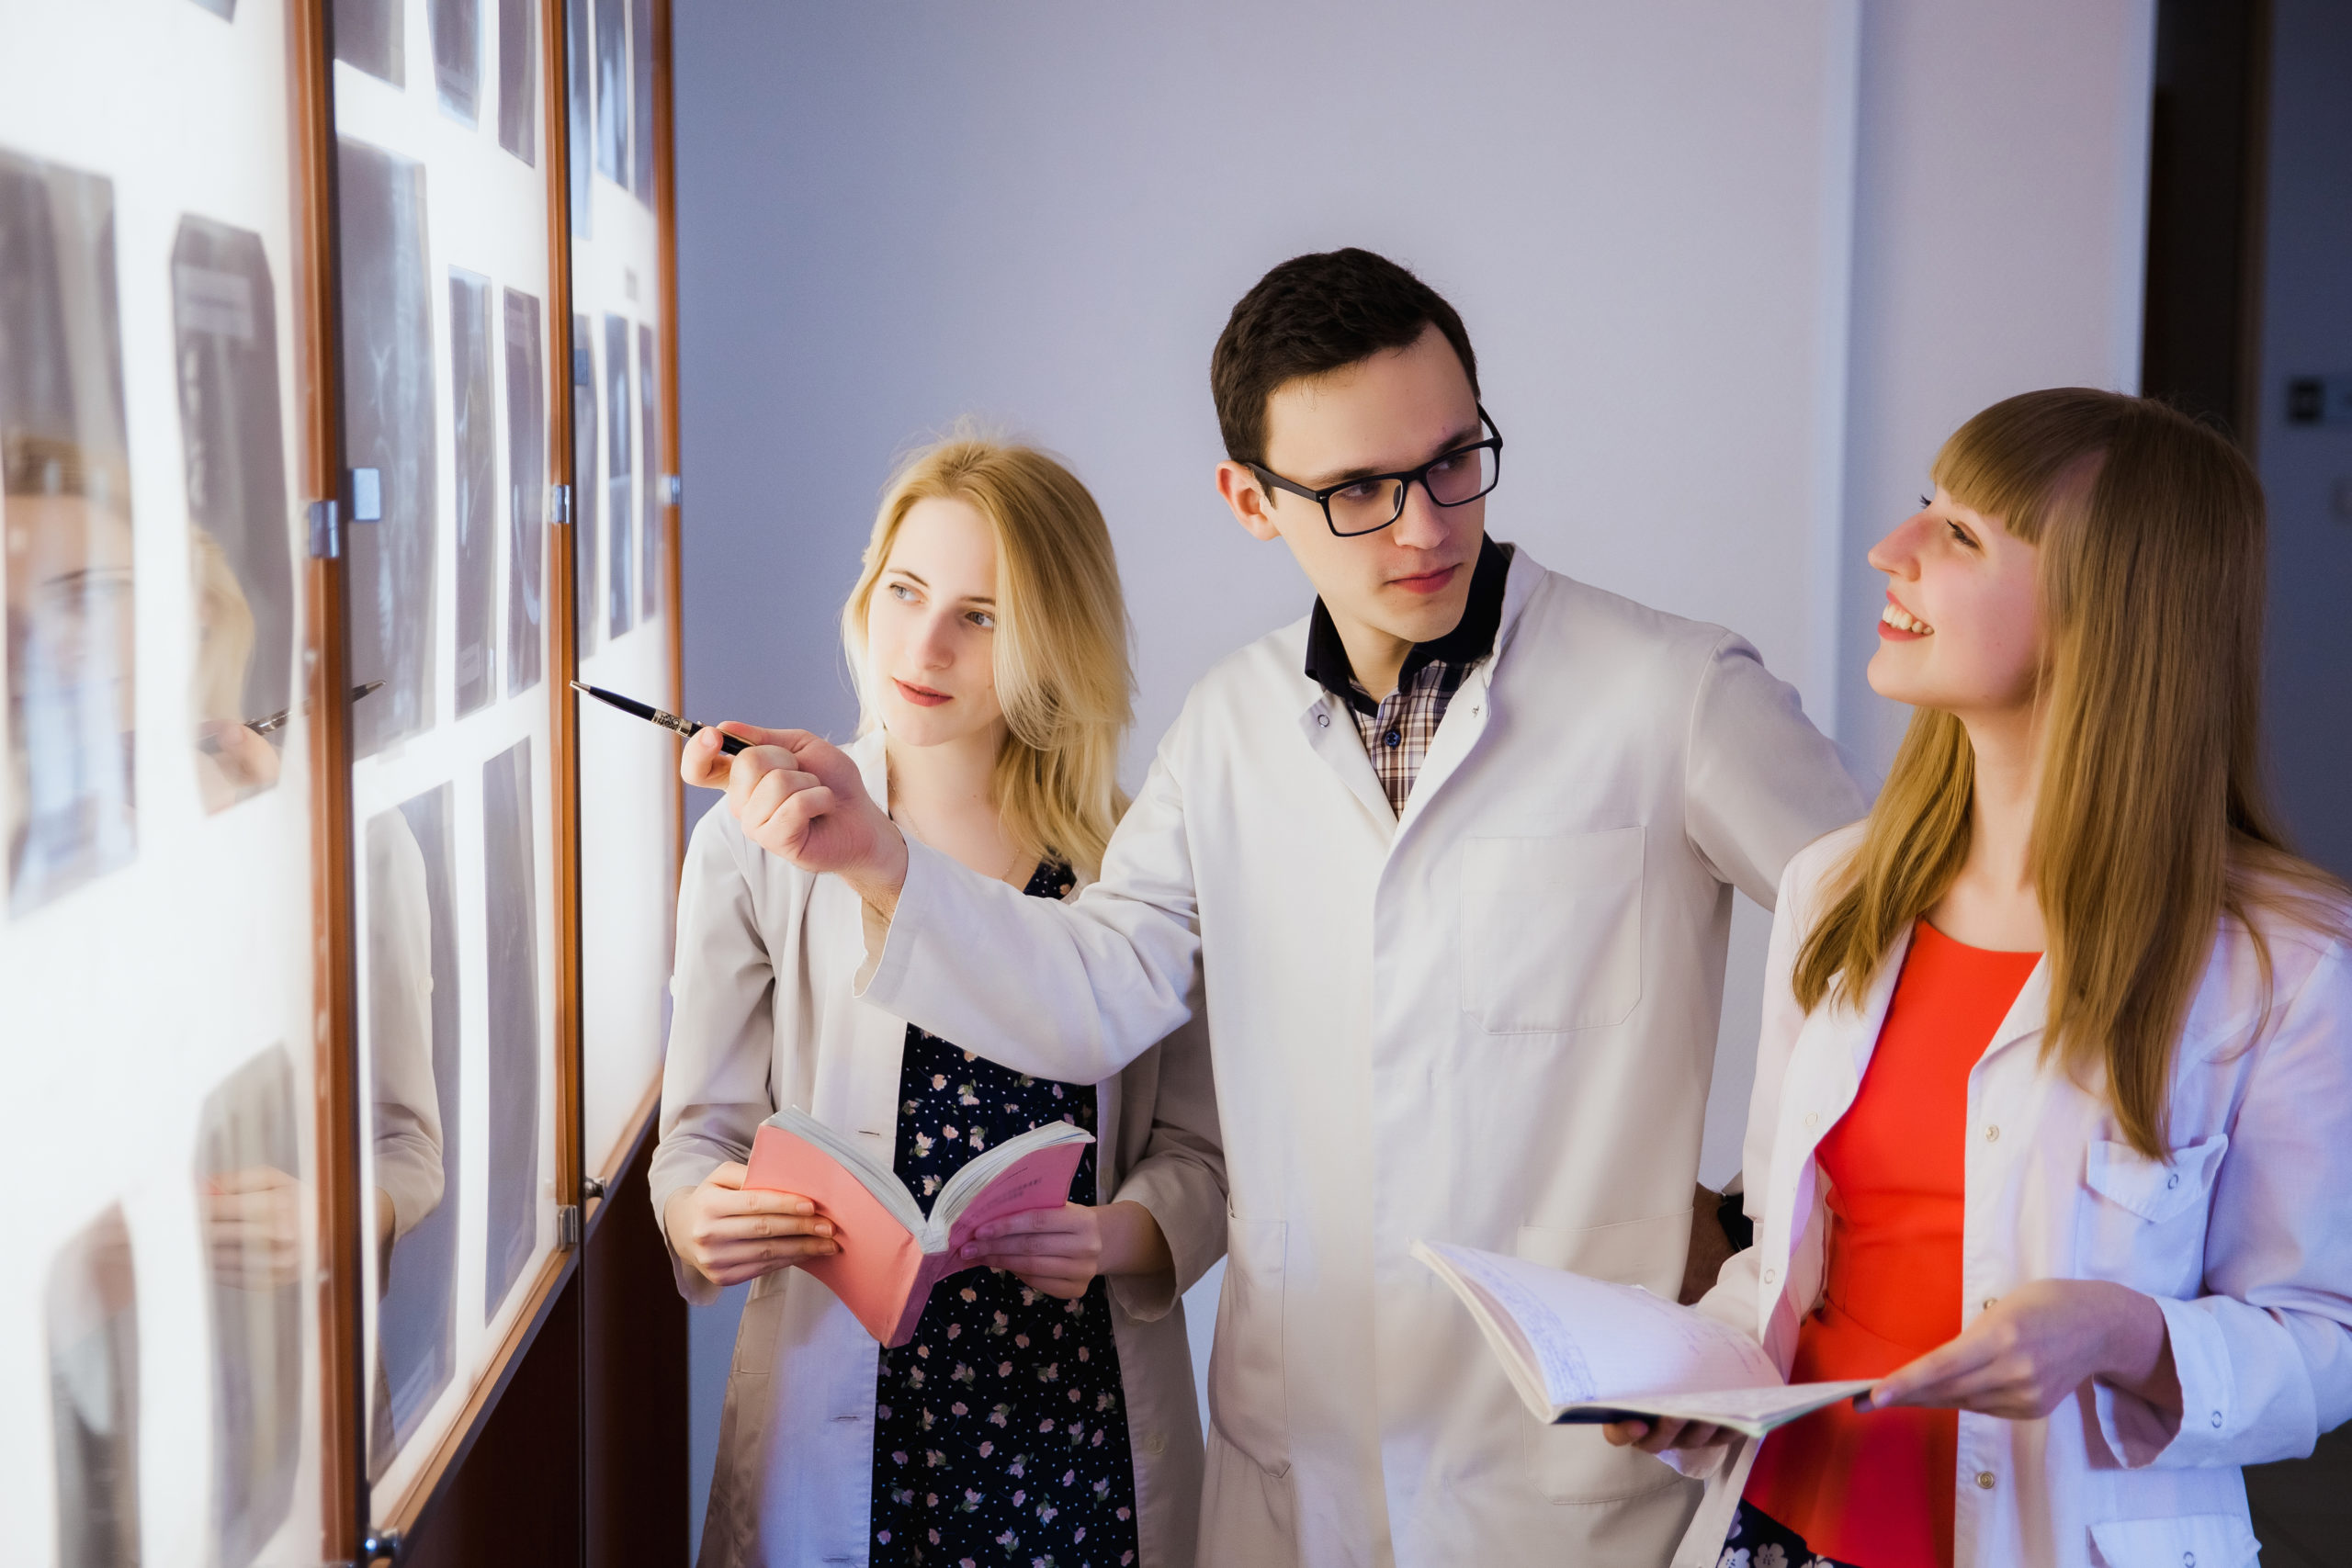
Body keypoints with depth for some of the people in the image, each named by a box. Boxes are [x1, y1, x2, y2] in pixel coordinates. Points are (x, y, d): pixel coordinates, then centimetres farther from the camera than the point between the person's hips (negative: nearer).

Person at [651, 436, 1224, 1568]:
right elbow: (704, 1128, 3)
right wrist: (698, 1219, -19)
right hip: (845, 1426, -1)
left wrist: (1118, 1238, -17)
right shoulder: (755, 847, 0)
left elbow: (1197, 1145, 3)